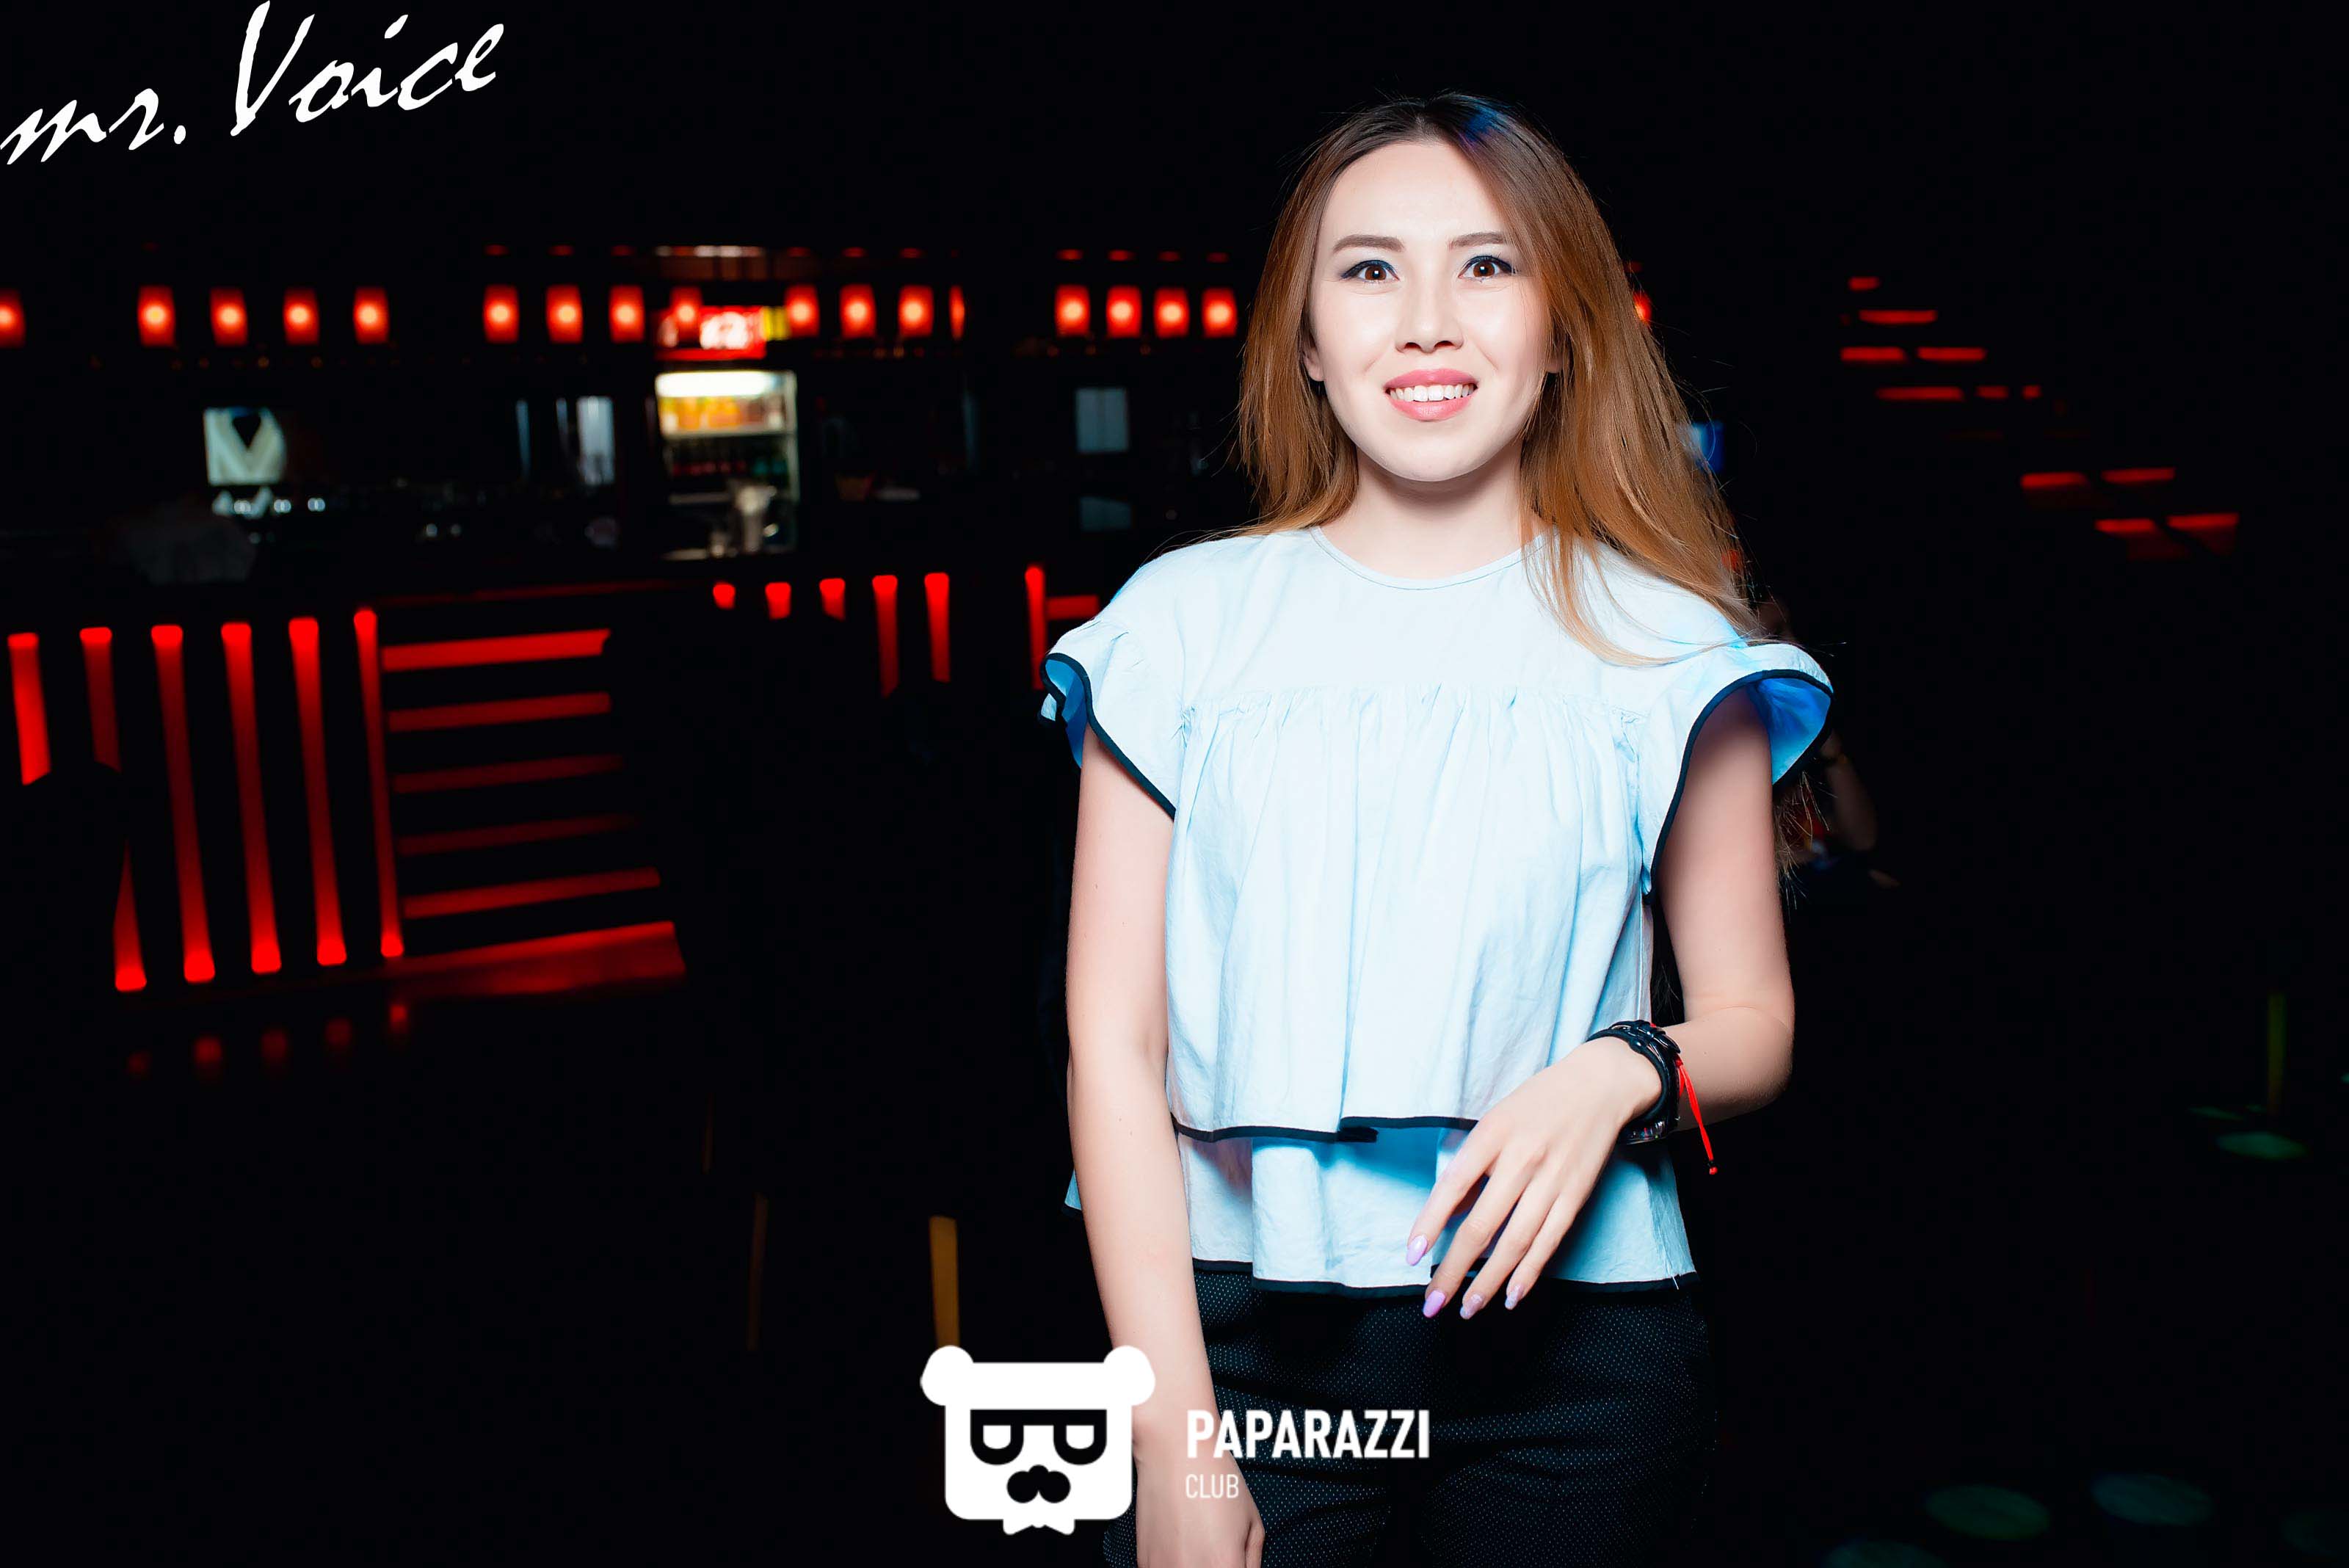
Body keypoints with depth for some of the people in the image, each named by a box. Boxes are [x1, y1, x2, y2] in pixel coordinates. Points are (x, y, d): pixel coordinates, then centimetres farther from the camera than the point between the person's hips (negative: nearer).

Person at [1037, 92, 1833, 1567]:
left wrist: (1622, 1072, -16)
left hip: (1576, 1337, 1)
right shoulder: (1185, 622, 1)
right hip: (1245, 1334, 0)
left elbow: (1754, 1019, 7)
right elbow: (1112, 1038, -2)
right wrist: (1175, 1444, -7)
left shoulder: (1664, 646, 2)